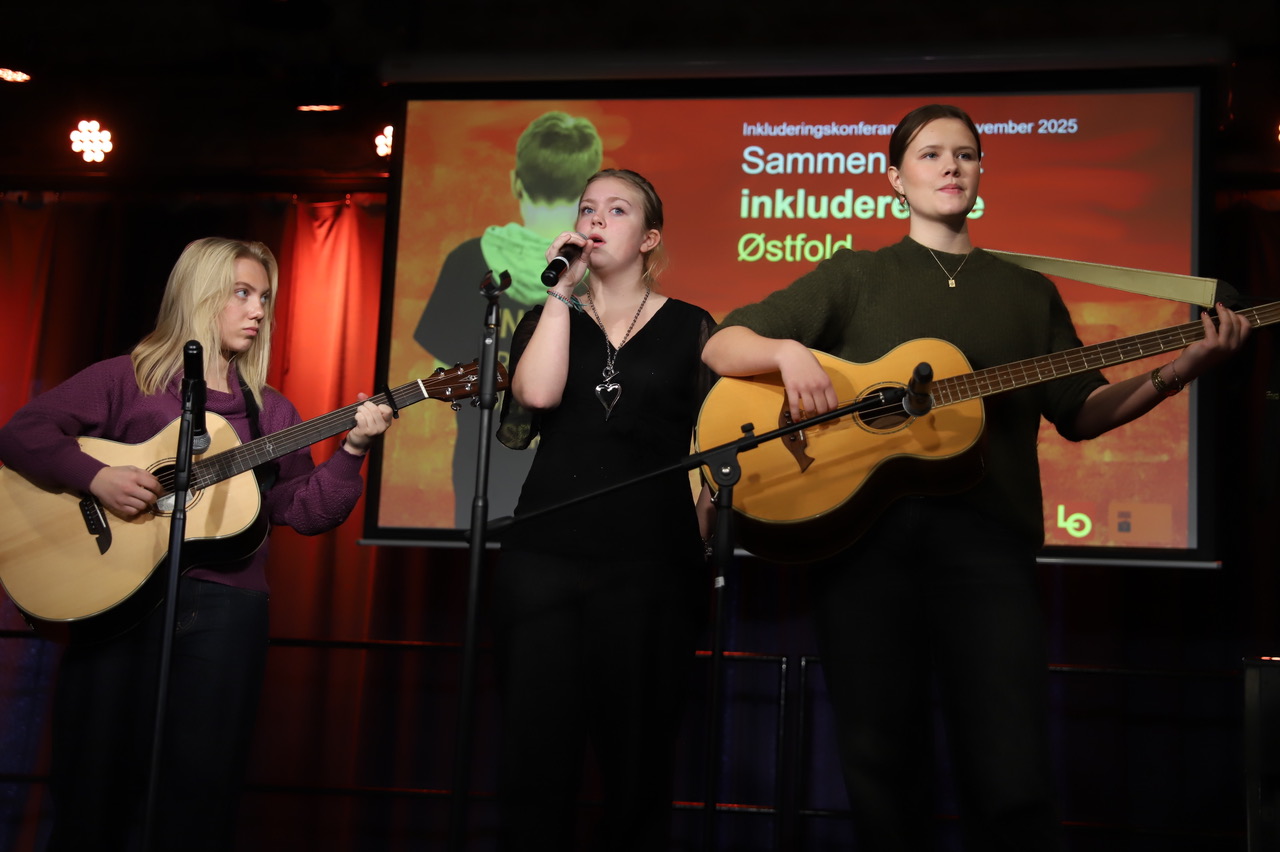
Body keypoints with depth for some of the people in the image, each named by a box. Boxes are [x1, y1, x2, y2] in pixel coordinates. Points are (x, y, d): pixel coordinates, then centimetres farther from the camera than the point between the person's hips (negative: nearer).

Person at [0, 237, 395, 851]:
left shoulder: (270, 413, 14)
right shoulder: (129, 379, 5)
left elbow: (305, 511, 7)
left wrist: (351, 450, -7)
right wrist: (95, 478, -15)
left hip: (226, 602, 2)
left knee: (202, 788, 1)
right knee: (97, 781, 2)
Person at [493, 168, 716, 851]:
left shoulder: (689, 327, 8)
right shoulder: (548, 319, 13)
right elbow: (537, 394, -9)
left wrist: (697, 549, 1)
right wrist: (563, 290, -5)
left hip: (652, 561, -1)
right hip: (546, 552, 2)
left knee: (636, 755, 4)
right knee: (535, 749, 1)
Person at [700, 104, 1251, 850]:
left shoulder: (1029, 292, 19)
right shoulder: (853, 276, 13)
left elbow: (1079, 413, 19)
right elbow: (720, 347, 8)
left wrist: (1183, 369, 5)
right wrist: (788, 352, -13)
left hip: (986, 537, 1)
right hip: (863, 532, 0)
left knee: (1014, 783, -9)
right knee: (884, 777, 3)